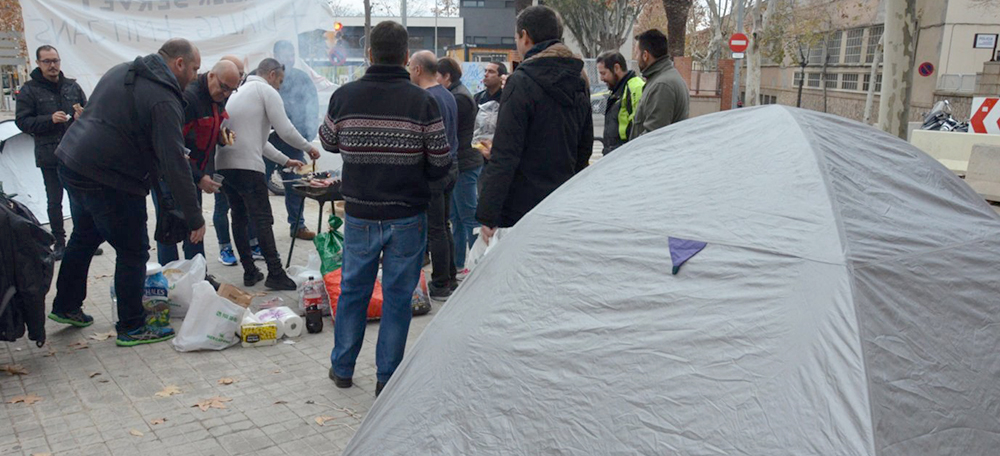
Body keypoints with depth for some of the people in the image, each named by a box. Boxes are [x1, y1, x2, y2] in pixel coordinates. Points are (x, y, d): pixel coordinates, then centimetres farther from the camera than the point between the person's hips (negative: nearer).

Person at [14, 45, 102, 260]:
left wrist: (83, 115, -9)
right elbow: (22, 121, -3)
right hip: (49, 155, -2)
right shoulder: (29, 90, 0)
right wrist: (50, 119, -18)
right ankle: (59, 243, 18)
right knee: (54, 202, 6)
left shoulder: (72, 86, 8)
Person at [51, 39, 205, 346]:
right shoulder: (164, 99, -18)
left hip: (71, 162, 10)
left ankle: (66, 307, 40)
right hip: (109, 181, -10)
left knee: (84, 238, 26)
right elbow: (174, 164, -23)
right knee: (133, 252, 2)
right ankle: (132, 328, 11)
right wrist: (194, 218, -20)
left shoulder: (121, 71, 11)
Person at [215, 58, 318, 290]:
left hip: (223, 164, 9)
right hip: (247, 166, -9)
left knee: (239, 218, 13)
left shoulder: (239, 92, 27)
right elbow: (285, 130, -5)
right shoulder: (267, 92, 1)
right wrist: (309, 148, 12)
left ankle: (250, 272, 17)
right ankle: (275, 274, -3)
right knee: (263, 219, -5)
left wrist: (285, 160, 32)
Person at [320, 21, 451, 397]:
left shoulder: (343, 97, -5)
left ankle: (342, 367, 30)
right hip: (407, 216, -2)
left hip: (359, 214, 3)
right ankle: (387, 378, 17)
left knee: (353, 289, 17)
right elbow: (441, 164, -8)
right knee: (398, 296, 8)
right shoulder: (422, 102, -11)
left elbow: (328, 142, 12)